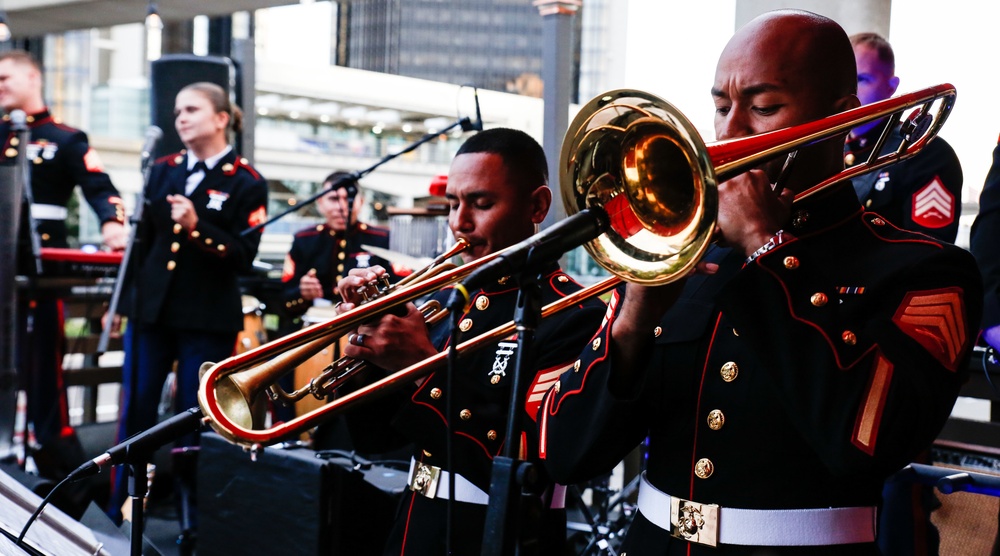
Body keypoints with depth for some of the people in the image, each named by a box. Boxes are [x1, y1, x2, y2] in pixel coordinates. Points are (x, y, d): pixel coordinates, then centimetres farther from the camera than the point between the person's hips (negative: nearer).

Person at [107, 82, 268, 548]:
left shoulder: (246, 183, -4)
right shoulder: (163, 171, 10)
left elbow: (243, 256, -11)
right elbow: (144, 236, 14)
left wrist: (197, 228, -23)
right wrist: (129, 291, 8)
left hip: (207, 319, -4)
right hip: (150, 309, 4)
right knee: (135, 411, 8)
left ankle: (195, 522, 15)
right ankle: (119, 512, 20)